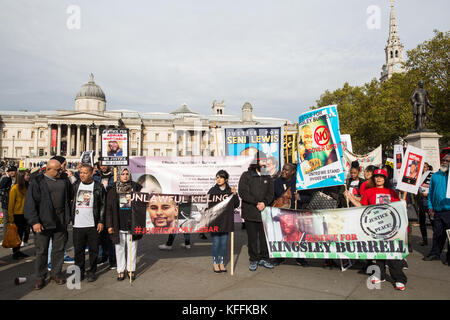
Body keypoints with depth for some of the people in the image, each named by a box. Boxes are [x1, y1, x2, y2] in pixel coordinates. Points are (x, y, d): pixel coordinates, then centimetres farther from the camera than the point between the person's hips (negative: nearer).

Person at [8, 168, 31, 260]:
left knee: (21, 234, 14)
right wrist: (11, 218, -11)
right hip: (17, 215, -6)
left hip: (24, 215, 6)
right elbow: (11, 204, -11)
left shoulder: (26, 187, 3)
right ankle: (15, 253, 18)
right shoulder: (14, 188, -13)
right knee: (17, 234, 5)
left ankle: (18, 251, 27)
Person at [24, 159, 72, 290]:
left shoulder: (64, 181, 9)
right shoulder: (38, 182, -4)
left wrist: (68, 217, 11)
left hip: (61, 220, 4)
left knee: (59, 249, 11)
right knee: (42, 250, 6)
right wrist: (34, 221, -14)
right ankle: (41, 277, 20)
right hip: (44, 221, -4)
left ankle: (56, 274, 25)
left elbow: (69, 197, 18)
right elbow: (30, 203, -7)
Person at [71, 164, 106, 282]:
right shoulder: (75, 185, 7)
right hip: (77, 224, 2)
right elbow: (69, 200, 12)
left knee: (93, 249, 5)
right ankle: (79, 271, 24)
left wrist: (101, 221, -4)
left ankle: (92, 271, 19)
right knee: (78, 249, 9)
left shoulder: (98, 187, -1)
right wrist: (70, 218, 4)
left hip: (93, 225, -2)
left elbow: (103, 205, 0)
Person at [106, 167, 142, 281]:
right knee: (120, 248, 10)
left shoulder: (136, 188, 0)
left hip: (132, 224, 0)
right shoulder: (113, 190, 2)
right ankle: (121, 270, 23)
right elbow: (109, 208, 3)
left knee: (132, 247, 8)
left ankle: (131, 270, 22)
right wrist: (109, 225, -3)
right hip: (118, 225, 1)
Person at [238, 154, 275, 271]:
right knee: (252, 237, 6)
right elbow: (243, 192, -10)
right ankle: (253, 260, 19)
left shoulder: (267, 177, 12)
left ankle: (263, 258, 23)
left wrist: (264, 202, -12)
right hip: (250, 213, -3)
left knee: (265, 237, 7)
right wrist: (256, 203, -16)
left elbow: (270, 193, 8)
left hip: (265, 212, 3)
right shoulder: (246, 176, -1)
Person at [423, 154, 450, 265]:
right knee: (437, 233, 11)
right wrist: (430, 207, 7)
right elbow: (430, 193, 13)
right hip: (437, 211, 3)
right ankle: (435, 254, 23)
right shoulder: (435, 176, 11)